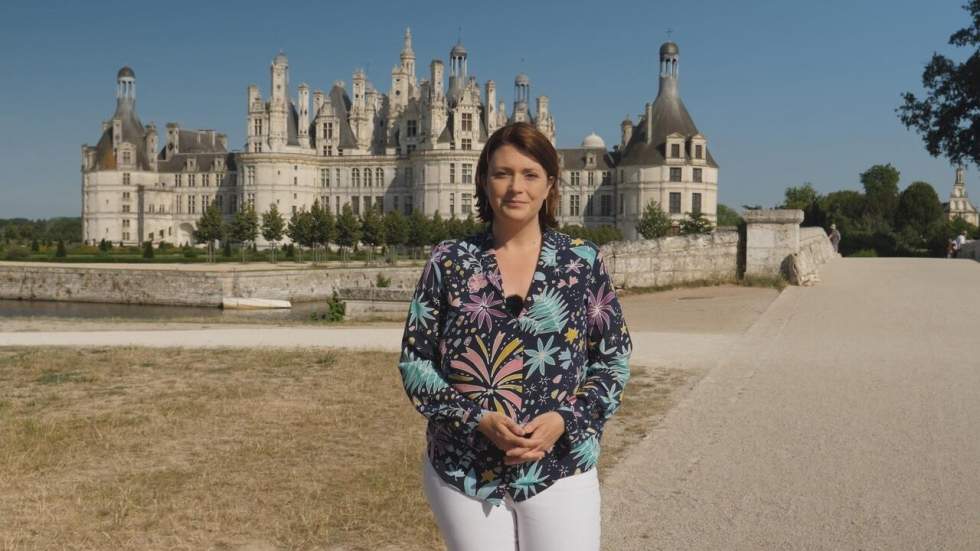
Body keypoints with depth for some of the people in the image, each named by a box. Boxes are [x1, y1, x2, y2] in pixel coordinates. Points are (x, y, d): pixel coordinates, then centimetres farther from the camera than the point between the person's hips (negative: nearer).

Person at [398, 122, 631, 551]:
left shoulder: (583, 262, 0)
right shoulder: (448, 262, -1)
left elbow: (613, 358, 3)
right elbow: (415, 361, 0)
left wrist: (564, 420, -12)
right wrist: (478, 419, -13)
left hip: (560, 471, 0)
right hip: (462, 470, 1)